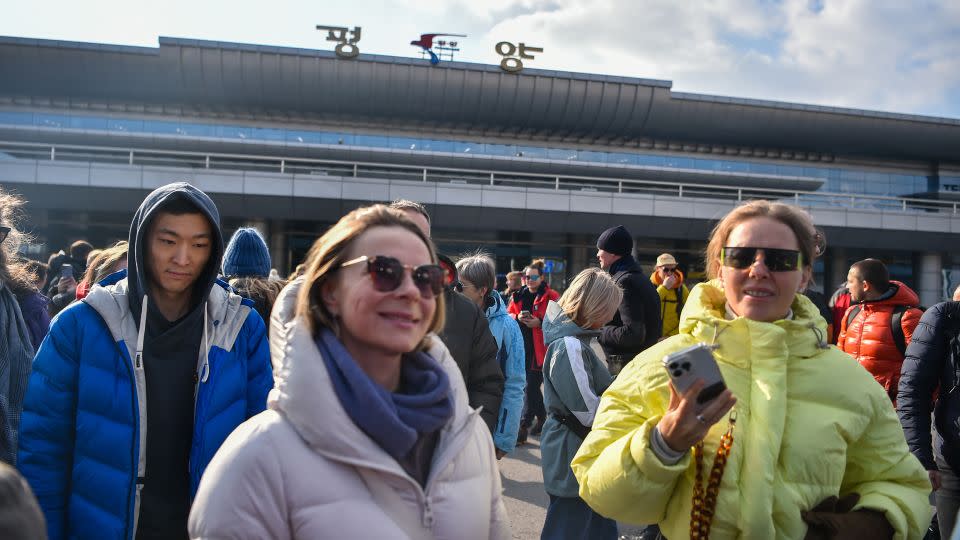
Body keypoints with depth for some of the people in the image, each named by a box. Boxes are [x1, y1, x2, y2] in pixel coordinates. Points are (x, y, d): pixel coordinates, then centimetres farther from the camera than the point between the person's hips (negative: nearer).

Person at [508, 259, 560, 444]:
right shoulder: (519, 295, 13)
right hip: (521, 346, 6)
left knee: (530, 386, -7)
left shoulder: (550, 296, -4)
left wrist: (540, 322, -18)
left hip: (539, 347, -6)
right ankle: (541, 417, 32)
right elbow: (508, 314, 16)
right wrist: (517, 317, -5)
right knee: (532, 385, 14)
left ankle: (524, 426, -3)